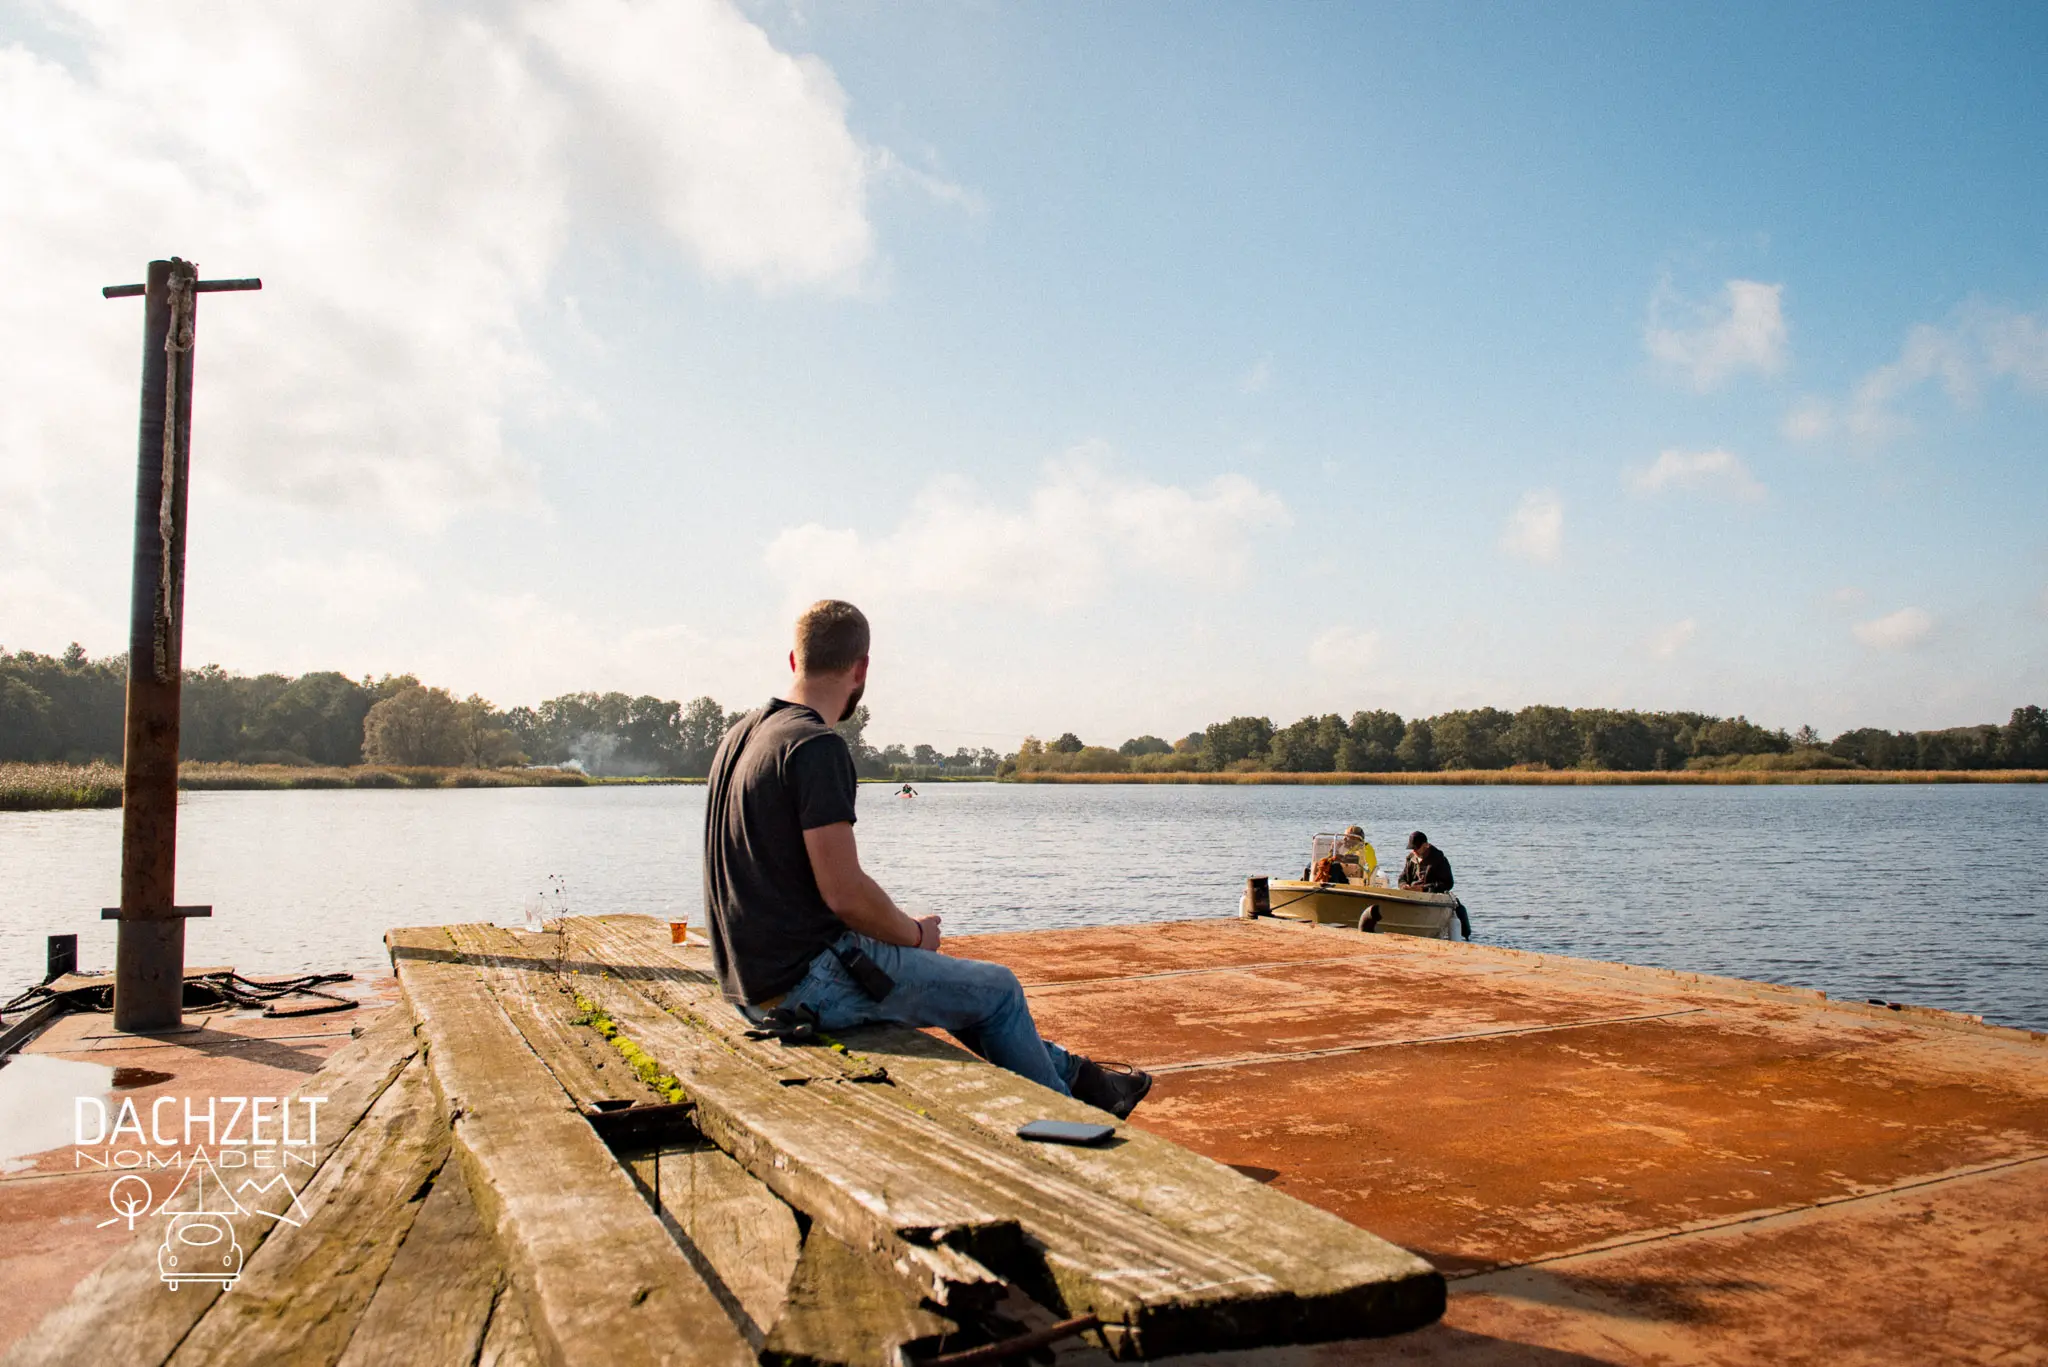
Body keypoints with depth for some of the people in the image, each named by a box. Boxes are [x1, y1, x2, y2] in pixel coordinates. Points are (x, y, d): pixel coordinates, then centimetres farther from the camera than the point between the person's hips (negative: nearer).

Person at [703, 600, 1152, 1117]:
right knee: (998, 989, 8)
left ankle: (1068, 1070, 41)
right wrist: (914, 932, -3)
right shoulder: (817, 746, -21)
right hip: (808, 985, -9)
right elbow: (845, 893, -24)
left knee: (963, 980, 25)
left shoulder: (741, 734, 8)